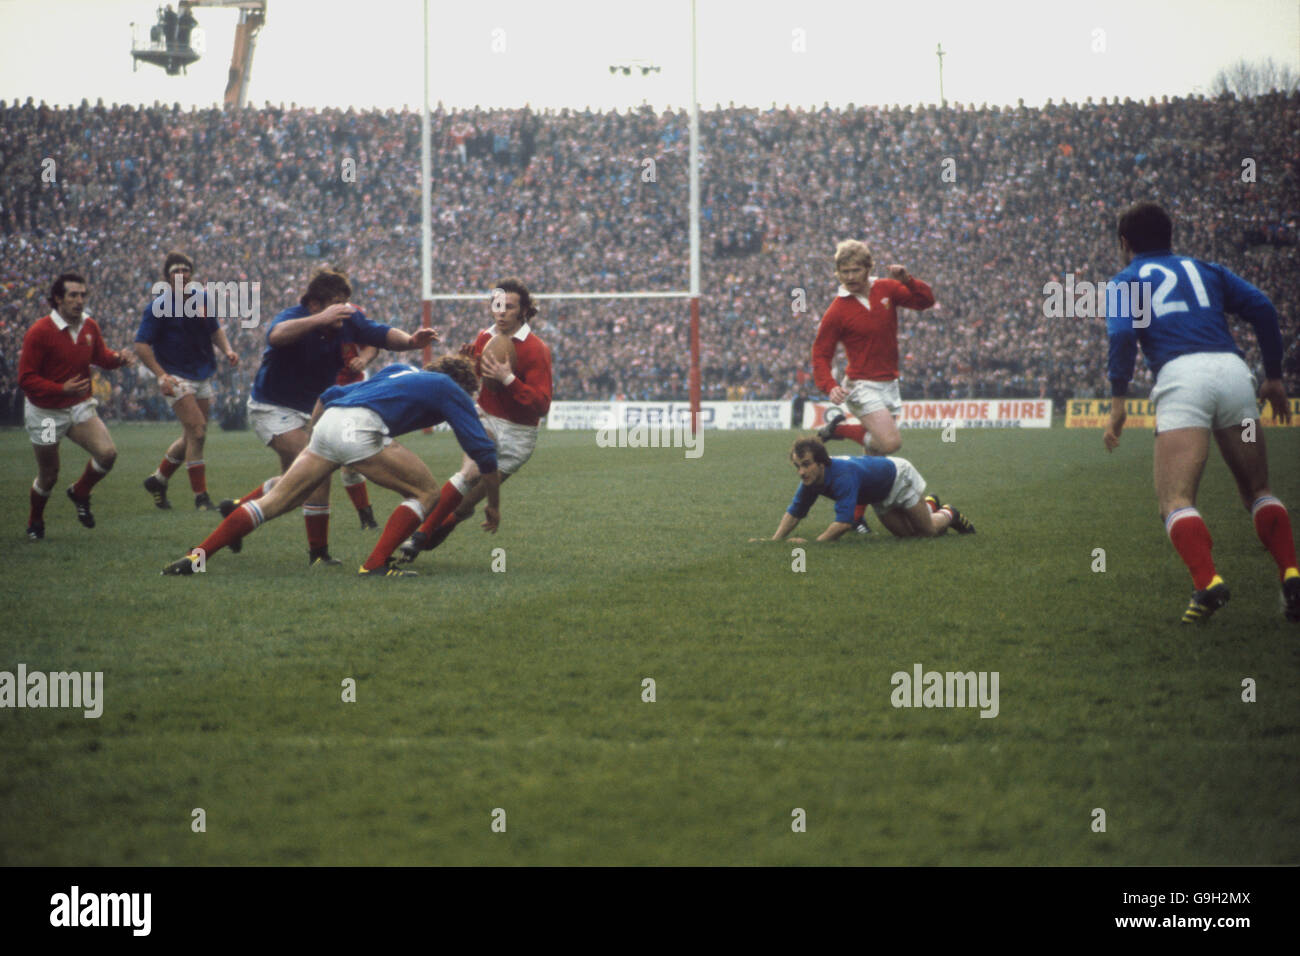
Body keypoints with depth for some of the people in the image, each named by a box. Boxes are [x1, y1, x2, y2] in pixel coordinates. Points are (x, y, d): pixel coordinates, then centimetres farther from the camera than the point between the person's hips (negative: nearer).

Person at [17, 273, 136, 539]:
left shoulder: (89, 327, -1)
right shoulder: (39, 332, -19)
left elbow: (100, 356, 17)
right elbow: (26, 379, -18)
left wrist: (119, 357, -7)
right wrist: (61, 389, -32)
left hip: (80, 407, 4)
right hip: (45, 413, -4)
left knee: (108, 452, -17)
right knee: (48, 477, 6)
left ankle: (80, 493, 12)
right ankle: (35, 523, 34)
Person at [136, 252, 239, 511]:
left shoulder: (202, 300, 6)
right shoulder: (158, 307, -12)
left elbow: (215, 330, 20)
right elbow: (141, 345, -13)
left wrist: (227, 350, 0)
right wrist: (161, 375, -25)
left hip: (202, 376, 7)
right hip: (177, 378, -7)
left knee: (192, 437, 12)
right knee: (197, 431, -16)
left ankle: (158, 480, 32)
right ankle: (201, 497, -10)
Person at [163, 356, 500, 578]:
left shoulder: (400, 370, 35)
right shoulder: (451, 391, 18)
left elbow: (329, 396, 33)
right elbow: (483, 450, 14)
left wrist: (314, 439, 39)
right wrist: (494, 504, 24)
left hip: (330, 420, 7)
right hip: (360, 428, -7)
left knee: (274, 502, 8)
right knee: (425, 492, 7)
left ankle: (197, 556, 0)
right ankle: (376, 565, -3)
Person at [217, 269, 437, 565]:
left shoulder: (348, 320, -10)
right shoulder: (294, 318, -28)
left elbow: (383, 335, -16)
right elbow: (276, 335, -51)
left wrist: (411, 340, -38)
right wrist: (321, 320, -62)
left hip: (311, 409, 8)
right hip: (273, 408, -8)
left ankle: (236, 510, 45)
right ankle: (318, 553, -15)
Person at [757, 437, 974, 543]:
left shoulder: (843, 476, -47)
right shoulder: (810, 478, -25)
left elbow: (844, 521, -53)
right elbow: (795, 511, -15)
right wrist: (775, 540, -27)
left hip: (899, 476, -6)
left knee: (927, 531, 6)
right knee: (904, 533, 18)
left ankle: (948, 514, 38)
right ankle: (930, 505, 46)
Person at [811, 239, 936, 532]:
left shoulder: (886, 289, 4)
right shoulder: (837, 311, -9)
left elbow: (926, 301, 7)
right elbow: (820, 353, -6)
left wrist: (907, 280, -13)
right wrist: (830, 386, -23)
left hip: (889, 384, 6)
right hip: (862, 385, -6)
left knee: (877, 451, 7)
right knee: (889, 442, -24)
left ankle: (857, 514, 17)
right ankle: (838, 428, -3)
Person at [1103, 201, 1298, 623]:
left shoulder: (1125, 280, 18)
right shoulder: (1204, 269, 28)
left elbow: (1122, 333, -2)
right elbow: (1261, 307, 15)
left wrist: (1118, 402, -2)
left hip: (1182, 375, -4)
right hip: (1234, 370, 4)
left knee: (1175, 500, -7)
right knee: (1258, 492, 15)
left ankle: (1207, 582, -30)